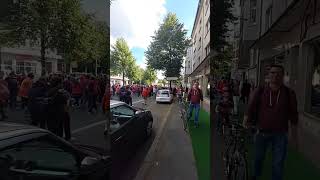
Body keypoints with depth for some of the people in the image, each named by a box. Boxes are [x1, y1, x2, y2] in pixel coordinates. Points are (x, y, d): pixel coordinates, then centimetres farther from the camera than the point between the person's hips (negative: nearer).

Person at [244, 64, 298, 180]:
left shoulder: (289, 93, -5)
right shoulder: (259, 91, -6)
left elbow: (293, 116, 0)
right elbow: (251, 108, -7)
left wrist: (294, 137, 2)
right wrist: (246, 121, -22)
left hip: (280, 134, 0)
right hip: (261, 132, 1)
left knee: (278, 164, 8)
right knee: (258, 157, 21)